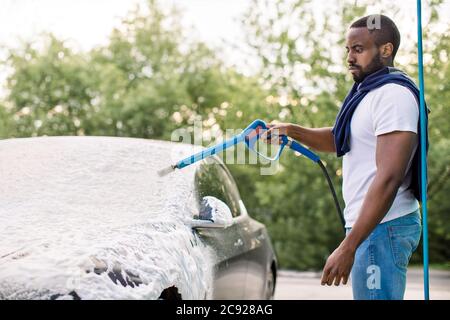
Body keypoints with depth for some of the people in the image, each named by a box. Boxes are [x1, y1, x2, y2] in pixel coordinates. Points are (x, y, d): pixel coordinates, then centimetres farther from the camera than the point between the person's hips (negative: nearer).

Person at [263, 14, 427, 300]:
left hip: (383, 227, -10)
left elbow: (388, 179, -24)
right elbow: (340, 140, 28)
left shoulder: (393, 95, -17)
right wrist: (292, 131, 10)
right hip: (372, 225, 10)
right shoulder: (370, 91, 15)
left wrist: (348, 248, -27)